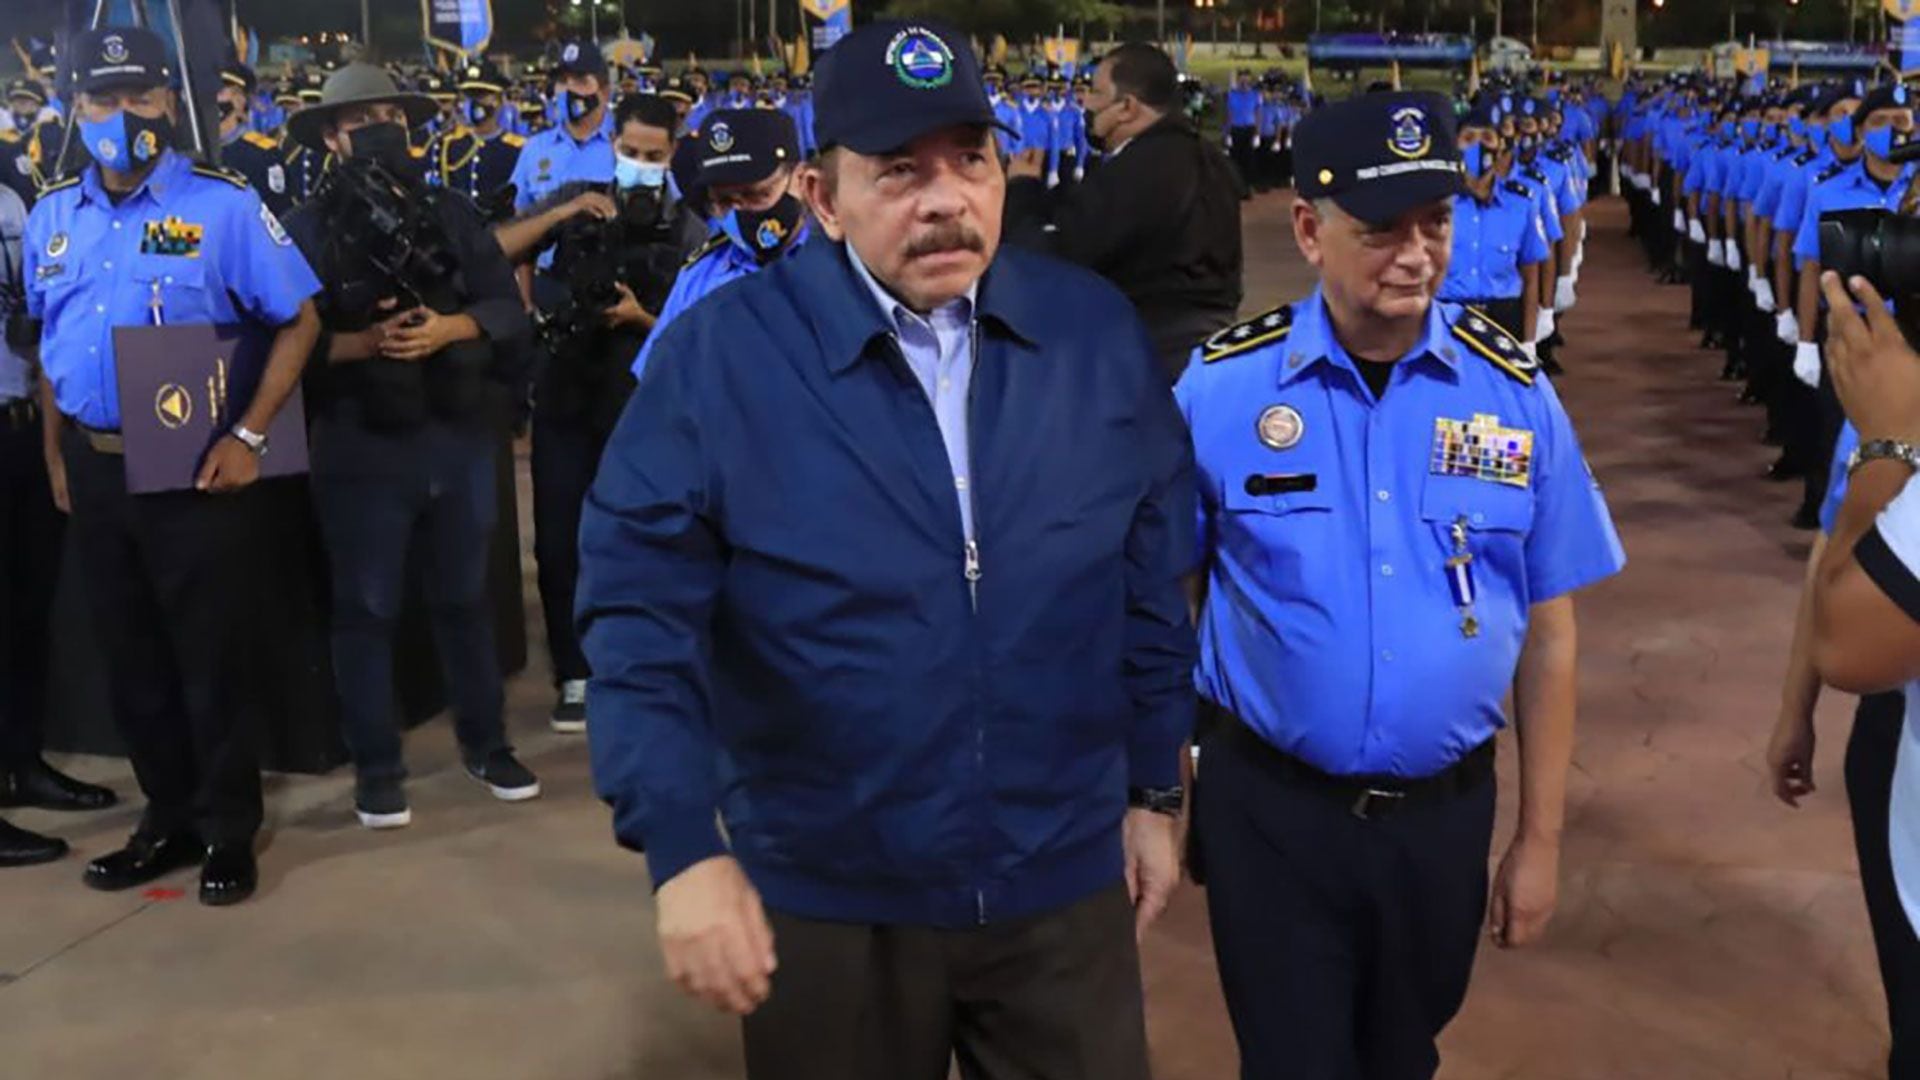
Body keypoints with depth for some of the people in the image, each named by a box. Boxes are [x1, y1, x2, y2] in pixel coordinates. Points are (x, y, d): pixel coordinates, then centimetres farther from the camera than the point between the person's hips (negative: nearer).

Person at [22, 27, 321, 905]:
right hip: (94, 469, 5)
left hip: (195, 466, -5)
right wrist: (56, 456, 13)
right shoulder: (51, 218, 9)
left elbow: (299, 321, -8)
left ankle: (228, 831, 17)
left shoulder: (222, 204, -7)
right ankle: (169, 820, 28)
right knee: (130, 660, 13)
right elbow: (46, 342, 18)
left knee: (211, 659, 3)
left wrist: (248, 437, -14)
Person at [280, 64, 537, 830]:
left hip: (460, 435, 3)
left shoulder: (452, 212, 9)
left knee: (465, 595, 14)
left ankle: (485, 742, 28)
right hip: (361, 445, -3)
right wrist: (365, 343, -21)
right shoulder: (307, 227, 0)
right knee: (367, 608, 5)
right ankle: (376, 765, 17)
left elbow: (508, 305, 1)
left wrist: (446, 327, -16)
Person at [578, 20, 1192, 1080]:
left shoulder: (1096, 331, -3)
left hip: (1065, 885, 2)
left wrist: (1153, 790, 10)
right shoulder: (721, 355, -13)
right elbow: (640, 611, -14)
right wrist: (682, 846, -21)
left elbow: (1150, 583, 5)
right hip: (827, 900, -1)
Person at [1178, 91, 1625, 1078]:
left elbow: (1547, 629, 0)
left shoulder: (1515, 395, -5)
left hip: (1443, 814, 3)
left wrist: (1540, 838, 2)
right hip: (1267, 810, -3)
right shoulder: (1219, 387, -12)